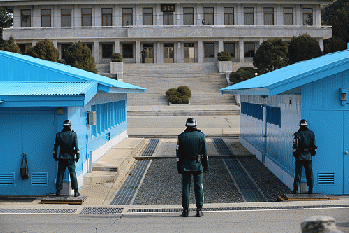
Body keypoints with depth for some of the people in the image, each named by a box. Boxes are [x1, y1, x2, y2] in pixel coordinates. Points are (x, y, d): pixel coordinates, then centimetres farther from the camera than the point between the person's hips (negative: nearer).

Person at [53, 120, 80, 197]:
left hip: (62, 157, 1)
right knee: (73, 173, 1)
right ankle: (76, 191, -1)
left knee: (60, 174, 8)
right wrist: (77, 156, -1)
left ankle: (58, 191, 8)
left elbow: (55, 147, 4)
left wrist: (55, 156, 13)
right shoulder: (73, 134, -4)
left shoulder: (59, 135, 1)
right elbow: (76, 146, -7)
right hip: (70, 157, -1)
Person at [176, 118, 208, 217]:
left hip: (185, 164, 0)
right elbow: (205, 152, 2)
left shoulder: (182, 136, -1)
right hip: (198, 164, 0)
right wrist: (206, 165, 8)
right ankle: (199, 209, 1)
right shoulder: (201, 135, 0)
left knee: (185, 187, 4)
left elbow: (179, 153, 0)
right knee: (198, 187, 3)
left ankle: (185, 209, 4)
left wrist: (179, 167, 5)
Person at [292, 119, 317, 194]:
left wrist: (295, 154, 3)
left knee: (298, 172, 1)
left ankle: (296, 189, -2)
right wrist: (313, 153, 16)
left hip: (299, 156, -2)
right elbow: (314, 145, 6)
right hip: (308, 156, 3)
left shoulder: (297, 134, -5)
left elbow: (295, 146, -8)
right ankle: (310, 189, 8)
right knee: (309, 172, 7)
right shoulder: (311, 133, 5)